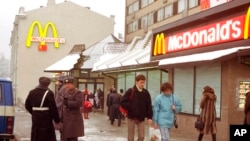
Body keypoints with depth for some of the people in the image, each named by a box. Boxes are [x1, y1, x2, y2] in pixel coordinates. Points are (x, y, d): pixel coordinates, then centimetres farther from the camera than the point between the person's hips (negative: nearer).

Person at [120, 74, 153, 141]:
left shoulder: (146, 92, 2)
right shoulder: (130, 91, -8)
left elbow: (149, 105, 4)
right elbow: (123, 103, -10)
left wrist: (149, 117, -1)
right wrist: (131, 108, -16)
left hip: (141, 118, 3)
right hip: (132, 117, -3)